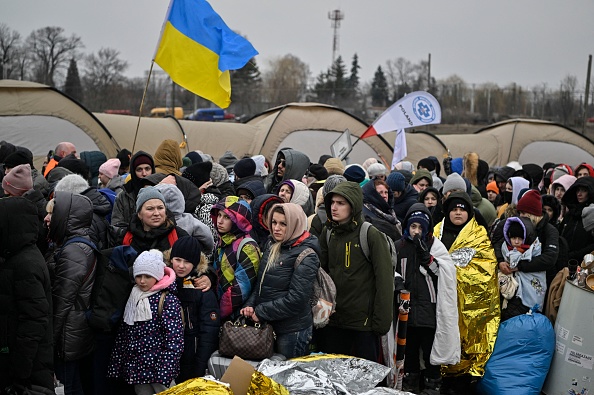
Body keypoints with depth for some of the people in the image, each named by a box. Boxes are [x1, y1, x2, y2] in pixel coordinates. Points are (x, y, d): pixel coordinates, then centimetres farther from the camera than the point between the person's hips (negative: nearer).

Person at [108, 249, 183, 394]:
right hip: (137, 367, 6)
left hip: (157, 366, -6)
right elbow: (123, 334, 13)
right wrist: (117, 365, 8)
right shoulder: (133, 298, 10)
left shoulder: (168, 300, -9)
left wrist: (165, 372, -20)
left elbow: (174, 340, -15)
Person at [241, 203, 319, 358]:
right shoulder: (272, 248, 10)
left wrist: (261, 312, -15)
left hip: (292, 330, -7)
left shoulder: (306, 257, -14)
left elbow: (297, 298, -20)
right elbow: (260, 283, 15)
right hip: (268, 327, 7)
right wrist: (250, 305, -3)